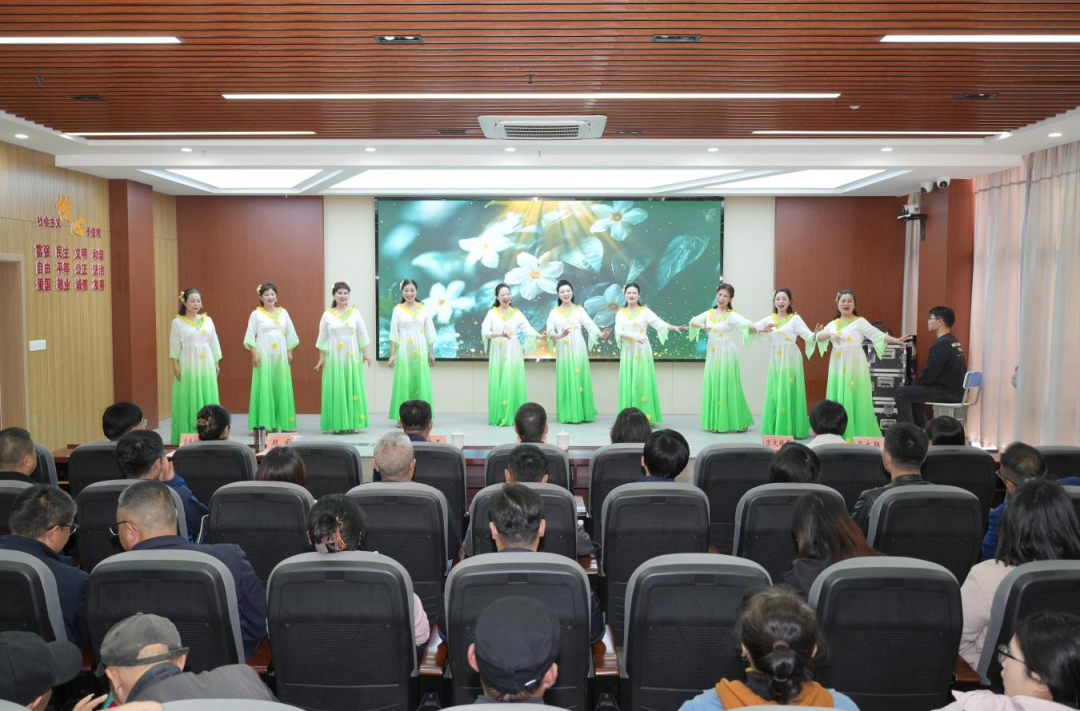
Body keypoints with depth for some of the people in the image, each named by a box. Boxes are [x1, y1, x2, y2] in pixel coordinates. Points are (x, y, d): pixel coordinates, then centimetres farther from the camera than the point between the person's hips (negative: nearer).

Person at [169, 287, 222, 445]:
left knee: (207, 398, 3)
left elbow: (214, 343, 11)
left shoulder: (208, 320, 9)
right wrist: (176, 366, -9)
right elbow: (174, 346, -2)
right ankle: (187, 435, 1)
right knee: (188, 399, -2)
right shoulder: (178, 322, 0)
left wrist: (216, 363, 9)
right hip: (188, 365, -3)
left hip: (206, 365, 3)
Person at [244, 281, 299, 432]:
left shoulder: (283, 312, 10)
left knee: (281, 388, 2)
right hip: (263, 355, -3)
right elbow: (251, 336, -2)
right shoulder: (256, 314, 1)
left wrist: (289, 352, 6)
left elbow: (290, 334, 12)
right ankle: (263, 422, -4)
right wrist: (254, 354, -11)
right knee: (264, 387, -5)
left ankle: (278, 421, 8)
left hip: (280, 355, 3)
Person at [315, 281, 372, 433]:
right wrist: (321, 358, 1)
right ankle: (337, 424, 4)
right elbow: (322, 338, 4)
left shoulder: (355, 313, 4)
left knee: (353, 388, 1)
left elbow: (362, 335, 5)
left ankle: (353, 423, 7)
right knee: (335, 389, -1)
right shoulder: (327, 315, 2)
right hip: (333, 356, 0)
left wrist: (365, 353, 0)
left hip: (352, 356, 1)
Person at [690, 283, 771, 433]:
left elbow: (747, 325, -25)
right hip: (712, 355, 6)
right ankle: (716, 422, 12)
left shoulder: (731, 315, -9)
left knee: (727, 387, -5)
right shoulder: (709, 313, 8)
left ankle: (738, 422, 6)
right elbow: (692, 321, 7)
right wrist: (702, 325, -14)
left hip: (726, 355, -5)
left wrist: (759, 329, -44)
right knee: (713, 386, 5)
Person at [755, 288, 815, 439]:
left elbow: (808, 336, -15)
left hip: (790, 360, -4)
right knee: (774, 393, 5)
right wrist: (761, 329, -19)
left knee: (788, 393, -4)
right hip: (775, 360, 4)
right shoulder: (769, 319, 8)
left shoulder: (795, 318, -4)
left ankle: (789, 429, 3)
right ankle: (775, 427, 13)